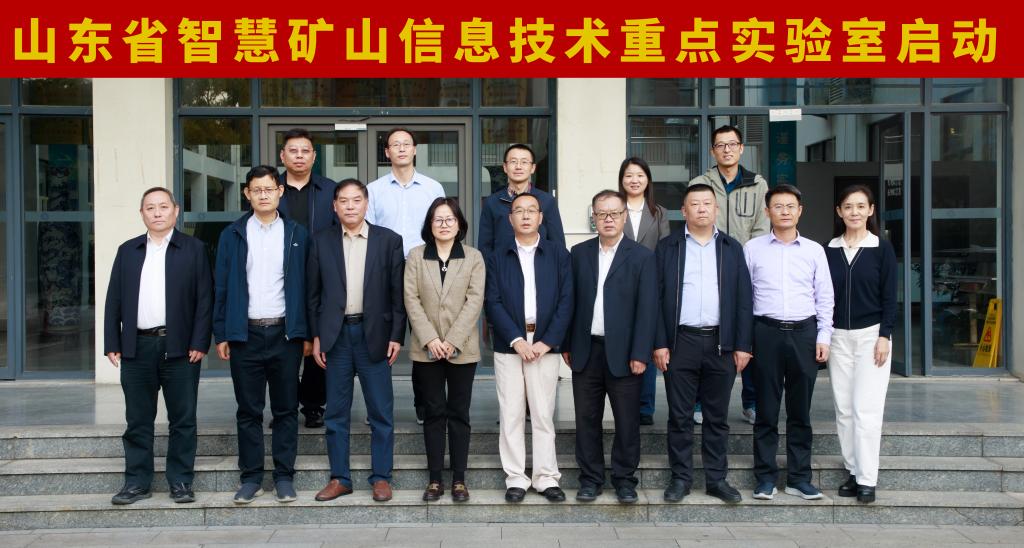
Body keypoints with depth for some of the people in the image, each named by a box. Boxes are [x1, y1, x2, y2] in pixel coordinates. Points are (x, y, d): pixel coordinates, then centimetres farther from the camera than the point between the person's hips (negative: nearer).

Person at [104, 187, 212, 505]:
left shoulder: (194, 249, 3)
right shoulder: (127, 251, 12)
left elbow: (205, 299, -2)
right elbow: (114, 300, 10)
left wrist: (199, 343, -9)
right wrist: (112, 344, 2)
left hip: (180, 347, -2)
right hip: (137, 347, 3)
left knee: (182, 419, 3)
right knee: (138, 420, 8)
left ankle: (181, 482, 13)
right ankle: (137, 482, 17)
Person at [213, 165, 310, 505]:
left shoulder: (297, 235, 6)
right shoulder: (232, 235, 6)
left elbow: (305, 286, 4)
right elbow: (221, 287, 5)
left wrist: (306, 334, 0)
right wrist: (221, 334, -1)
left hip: (285, 333, 0)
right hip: (245, 334, 0)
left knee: (286, 409, 5)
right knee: (248, 410, 6)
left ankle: (284, 476, 14)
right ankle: (251, 477, 16)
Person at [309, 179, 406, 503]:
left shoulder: (389, 241, 1)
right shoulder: (322, 242, 6)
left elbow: (398, 292, 0)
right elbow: (314, 293, 8)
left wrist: (396, 336, -5)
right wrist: (316, 336, 3)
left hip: (374, 334, -1)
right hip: (335, 334, 2)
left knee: (381, 412, 3)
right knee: (336, 413, 8)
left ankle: (381, 477, 14)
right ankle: (340, 478, 18)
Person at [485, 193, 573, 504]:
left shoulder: (559, 254, 7)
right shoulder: (498, 259, 8)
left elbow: (566, 301, 0)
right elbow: (493, 303, -1)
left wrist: (547, 342, -8)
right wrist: (516, 340, -12)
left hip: (545, 346, 0)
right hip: (508, 346, 1)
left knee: (544, 415, 3)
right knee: (511, 416, 3)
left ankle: (546, 478, 12)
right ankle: (515, 478, 12)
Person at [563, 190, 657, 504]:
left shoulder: (641, 257, -1)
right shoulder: (580, 253, 9)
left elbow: (647, 309, -5)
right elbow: (571, 300, 8)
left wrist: (640, 354, -10)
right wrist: (567, 345, 5)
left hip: (623, 353, -2)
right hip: (586, 351, 3)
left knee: (627, 420, 5)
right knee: (586, 418, 8)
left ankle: (624, 478, 20)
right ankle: (590, 478, 20)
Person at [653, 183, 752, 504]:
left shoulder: (732, 248, 9)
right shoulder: (667, 248, 5)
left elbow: (744, 300, 6)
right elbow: (657, 298, 2)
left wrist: (743, 345, -1)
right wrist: (659, 343, -5)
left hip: (721, 343, 1)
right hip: (680, 342, -1)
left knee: (717, 417, 8)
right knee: (679, 416, 4)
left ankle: (716, 479, 18)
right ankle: (680, 478, 15)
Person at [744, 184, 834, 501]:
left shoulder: (814, 250, 9)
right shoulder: (752, 249, 5)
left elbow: (825, 297, 9)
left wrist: (823, 337, 2)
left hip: (804, 332, 2)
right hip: (767, 332, -1)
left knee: (800, 411, 7)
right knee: (766, 410, 3)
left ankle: (799, 478, 15)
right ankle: (765, 478, 11)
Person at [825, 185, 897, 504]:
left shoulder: (882, 249, 0)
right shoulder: (829, 251, 7)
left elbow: (889, 296, -2)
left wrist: (884, 336, -9)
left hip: (871, 334, -3)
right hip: (838, 336, 3)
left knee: (866, 409, -7)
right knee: (844, 409, 5)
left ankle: (867, 479, -2)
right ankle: (853, 471, 15)